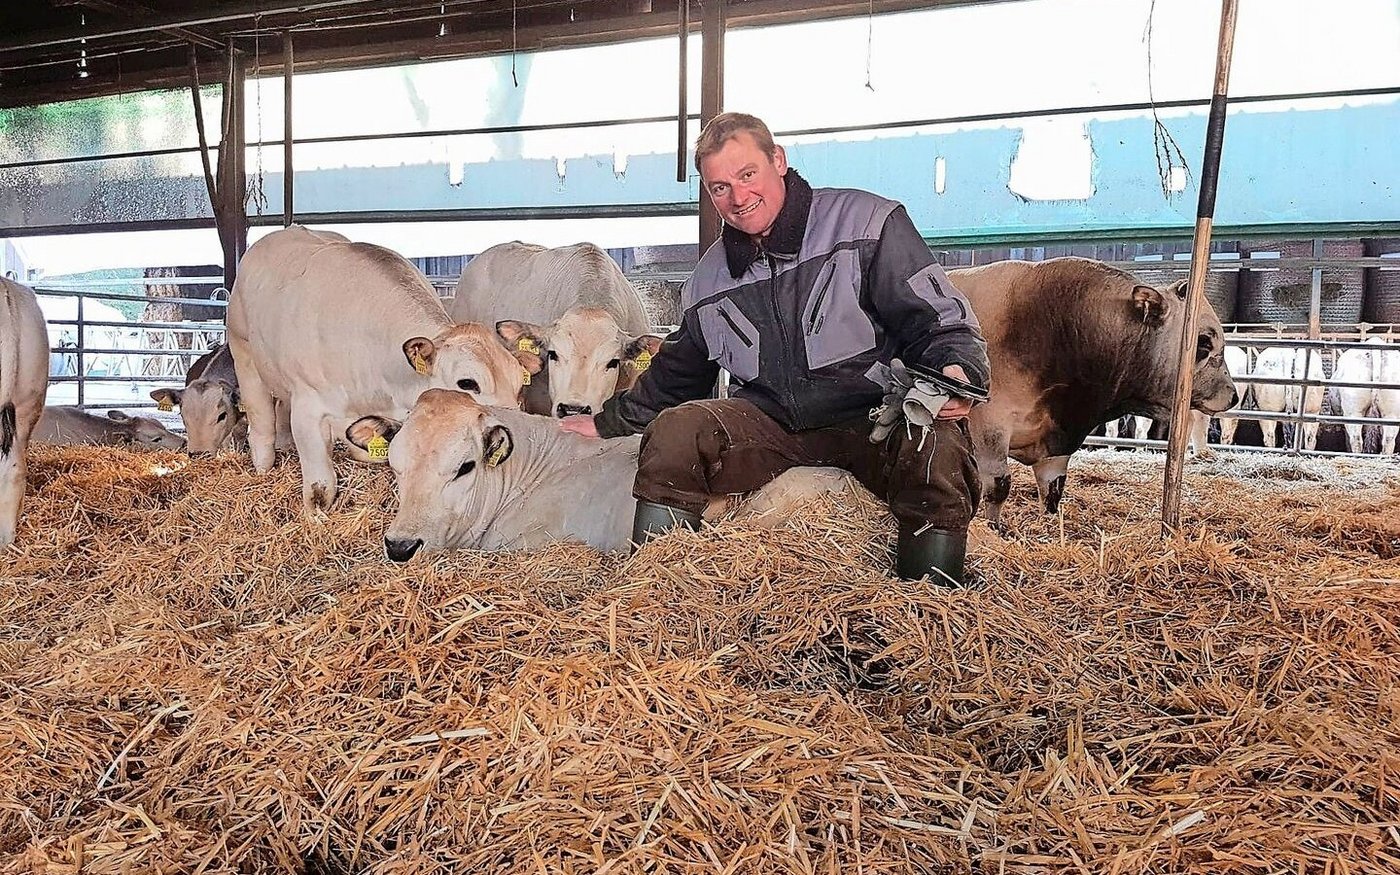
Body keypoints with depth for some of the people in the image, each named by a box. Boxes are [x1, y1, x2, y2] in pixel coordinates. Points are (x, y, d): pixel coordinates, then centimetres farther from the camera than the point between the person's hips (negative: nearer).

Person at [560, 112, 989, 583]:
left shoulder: (866, 223, -1)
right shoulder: (710, 276, 15)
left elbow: (941, 318, -4)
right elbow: (677, 371, 29)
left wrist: (958, 371, -25)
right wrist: (609, 421, 34)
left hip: (875, 418, -3)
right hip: (771, 427, 4)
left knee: (937, 447, -35)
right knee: (674, 430, -21)